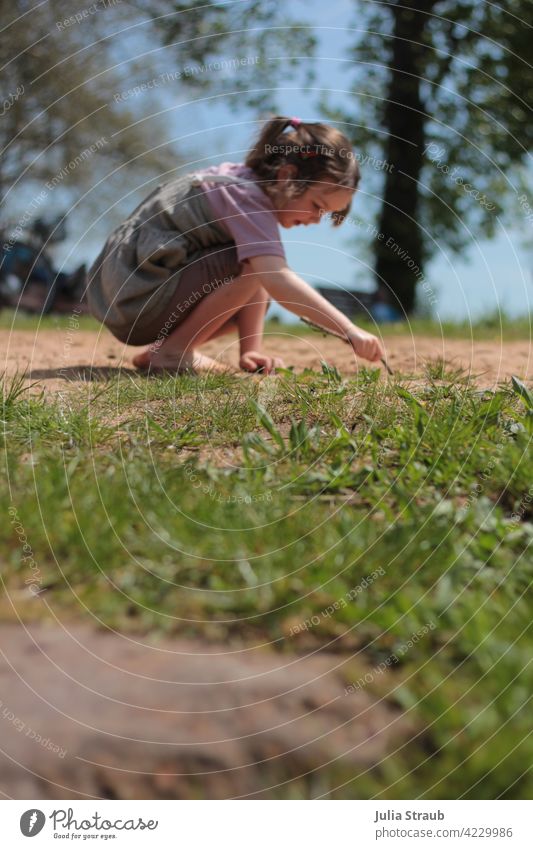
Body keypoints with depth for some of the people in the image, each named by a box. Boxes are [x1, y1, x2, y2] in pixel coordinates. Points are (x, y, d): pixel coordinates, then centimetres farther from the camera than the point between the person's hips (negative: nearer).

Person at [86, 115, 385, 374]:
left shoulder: (243, 178, 10)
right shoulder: (246, 197, -19)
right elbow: (276, 278, -34)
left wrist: (251, 350, -1)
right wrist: (350, 330, -36)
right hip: (138, 298, -10)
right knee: (255, 266, -21)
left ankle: (164, 350, 6)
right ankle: (172, 351, -10)